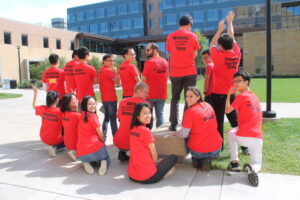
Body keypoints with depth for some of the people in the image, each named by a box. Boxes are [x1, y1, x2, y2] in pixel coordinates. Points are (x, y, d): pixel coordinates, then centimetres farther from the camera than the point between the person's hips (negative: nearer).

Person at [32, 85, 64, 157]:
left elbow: (34, 106, 14)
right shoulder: (60, 111, -24)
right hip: (56, 140, -8)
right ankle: (55, 148, -6)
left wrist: (35, 92, 20)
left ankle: (53, 146, 11)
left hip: (43, 139, 8)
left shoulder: (43, 109, -9)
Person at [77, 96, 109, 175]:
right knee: (106, 159, 26)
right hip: (95, 149, -5)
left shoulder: (82, 115, 12)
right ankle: (103, 163, -8)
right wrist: (103, 142, 17)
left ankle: (89, 163, 4)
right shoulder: (92, 115, -8)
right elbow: (100, 134, -2)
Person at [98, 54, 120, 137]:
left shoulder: (101, 70, 14)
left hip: (104, 98, 9)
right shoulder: (109, 70, -12)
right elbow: (117, 82, -15)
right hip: (111, 98, -9)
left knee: (106, 117, 17)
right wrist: (115, 72, -10)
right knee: (113, 118, -6)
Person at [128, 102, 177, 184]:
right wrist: (156, 162, 10)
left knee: (160, 160, 33)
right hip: (147, 177, -7)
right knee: (173, 158, 11)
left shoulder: (133, 130, 7)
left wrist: (156, 161, 13)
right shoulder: (146, 130, -16)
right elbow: (153, 153, -9)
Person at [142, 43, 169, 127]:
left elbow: (144, 79, -9)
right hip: (162, 94, 4)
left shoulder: (149, 62, -10)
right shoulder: (165, 62, 5)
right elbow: (167, 77, 10)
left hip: (150, 94, -4)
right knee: (160, 114, 10)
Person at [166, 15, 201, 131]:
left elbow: (170, 53, 10)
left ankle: (173, 125, 11)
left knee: (175, 98, 13)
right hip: (190, 72, -2)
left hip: (175, 72, 2)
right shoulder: (192, 35, 1)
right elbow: (195, 55, 5)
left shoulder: (170, 36, 5)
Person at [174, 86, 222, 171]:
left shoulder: (190, 111, -15)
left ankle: (196, 160, 17)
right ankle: (207, 160, 12)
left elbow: (184, 134, -12)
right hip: (216, 150, 4)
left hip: (198, 151, -3)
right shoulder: (208, 105, 4)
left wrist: (176, 134, 8)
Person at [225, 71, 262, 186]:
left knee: (231, 133, 30)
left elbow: (227, 110, 1)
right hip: (258, 138, 5)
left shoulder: (242, 96, -3)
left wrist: (229, 94, 10)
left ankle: (234, 162, 19)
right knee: (257, 164, 22)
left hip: (243, 137, -5)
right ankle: (253, 168, -17)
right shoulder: (255, 97, 20)